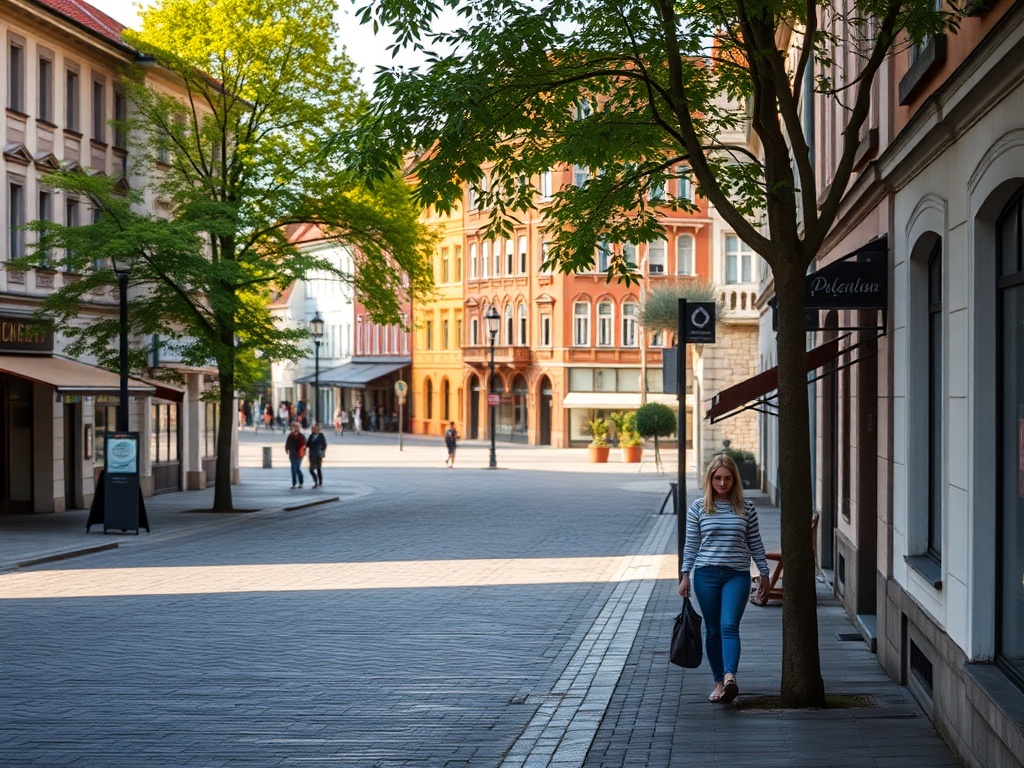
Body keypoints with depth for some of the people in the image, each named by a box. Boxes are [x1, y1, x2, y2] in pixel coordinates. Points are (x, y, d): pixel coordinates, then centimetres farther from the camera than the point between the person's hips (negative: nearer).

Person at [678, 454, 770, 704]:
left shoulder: (746, 509, 3)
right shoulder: (698, 508, 2)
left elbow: (755, 544, 8)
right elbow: (691, 544, 5)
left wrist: (764, 574, 8)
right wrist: (685, 575, 1)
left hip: (737, 575, -1)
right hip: (706, 574, 1)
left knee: (729, 626, -17)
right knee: (713, 630, 6)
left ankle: (730, 677, -31)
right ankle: (719, 682, 14)